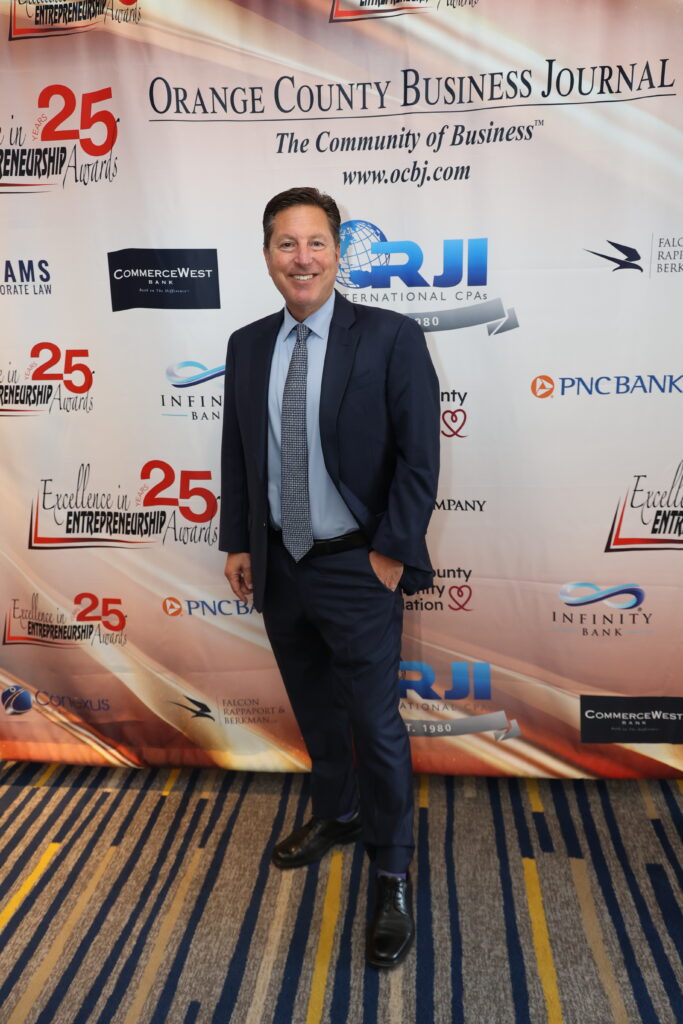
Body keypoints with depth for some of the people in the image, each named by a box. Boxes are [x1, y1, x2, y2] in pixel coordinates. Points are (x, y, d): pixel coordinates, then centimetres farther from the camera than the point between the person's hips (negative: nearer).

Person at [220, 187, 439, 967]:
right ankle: (335, 816, 47)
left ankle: (391, 874, 28)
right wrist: (238, 542, 7)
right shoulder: (247, 346, 4)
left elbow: (419, 456, -12)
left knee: (376, 727, 6)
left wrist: (392, 553, -13)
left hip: (357, 570, -5)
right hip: (279, 567, 5)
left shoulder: (390, 338, -11)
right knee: (314, 712, 22)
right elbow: (237, 450, 10)